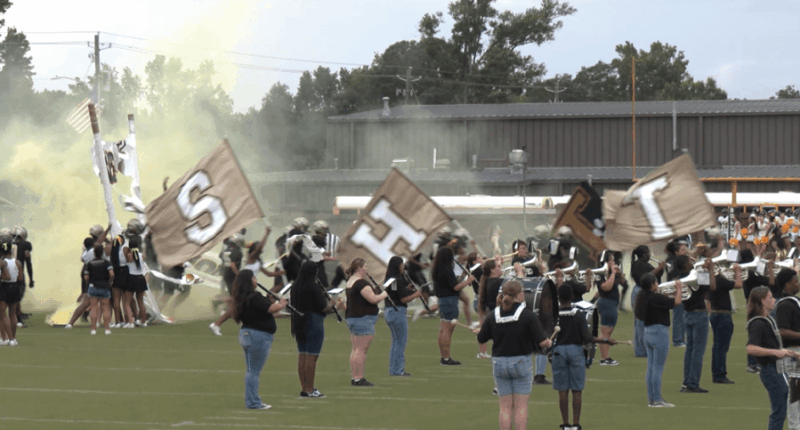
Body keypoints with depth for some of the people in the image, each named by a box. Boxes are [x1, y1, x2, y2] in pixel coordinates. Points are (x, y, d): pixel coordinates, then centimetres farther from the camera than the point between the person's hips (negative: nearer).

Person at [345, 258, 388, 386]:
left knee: (355, 349, 11)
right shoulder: (361, 283, -16)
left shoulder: (350, 282, 16)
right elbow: (373, 299, -20)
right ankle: (359, 379, -11)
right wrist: (383, 295, -3)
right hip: (363, 318, -10)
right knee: (361, 349, -9)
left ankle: (354, 377, 12)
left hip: (350, 318, 10)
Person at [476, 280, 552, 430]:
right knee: (521, 406, 4)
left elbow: (481, 339, 6)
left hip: (499, 363, 3)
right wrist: (549, 343, 9)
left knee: (505, 407, 9)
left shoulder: (492, 316, -4)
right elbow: (542, 342, -14)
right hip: (521, 362, -3)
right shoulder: (527, 315, -13)